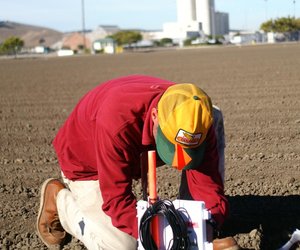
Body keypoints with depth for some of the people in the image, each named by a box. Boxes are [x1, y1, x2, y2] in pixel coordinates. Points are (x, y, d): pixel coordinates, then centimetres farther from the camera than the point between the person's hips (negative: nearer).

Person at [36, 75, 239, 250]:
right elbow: (117, 200, -39)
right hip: (86, 161, -5)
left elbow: (208, 187, -26)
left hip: (136, 153, 5)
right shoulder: (118, 120, -45)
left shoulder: (196, 121, -30)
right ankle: (61, 199, 6)